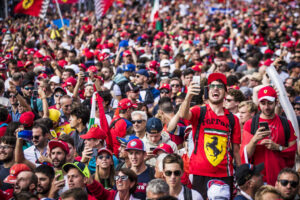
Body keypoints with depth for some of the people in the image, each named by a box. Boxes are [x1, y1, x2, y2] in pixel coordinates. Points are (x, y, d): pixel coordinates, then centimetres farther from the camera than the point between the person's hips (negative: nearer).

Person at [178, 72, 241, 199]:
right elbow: (183, 115, -18)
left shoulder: (233, 119, 10)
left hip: (225, 174, 2)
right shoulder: (199, 112, 5)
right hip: (200, 173, -2)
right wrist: (188, 96, -36)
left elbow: (236, 150, 11)